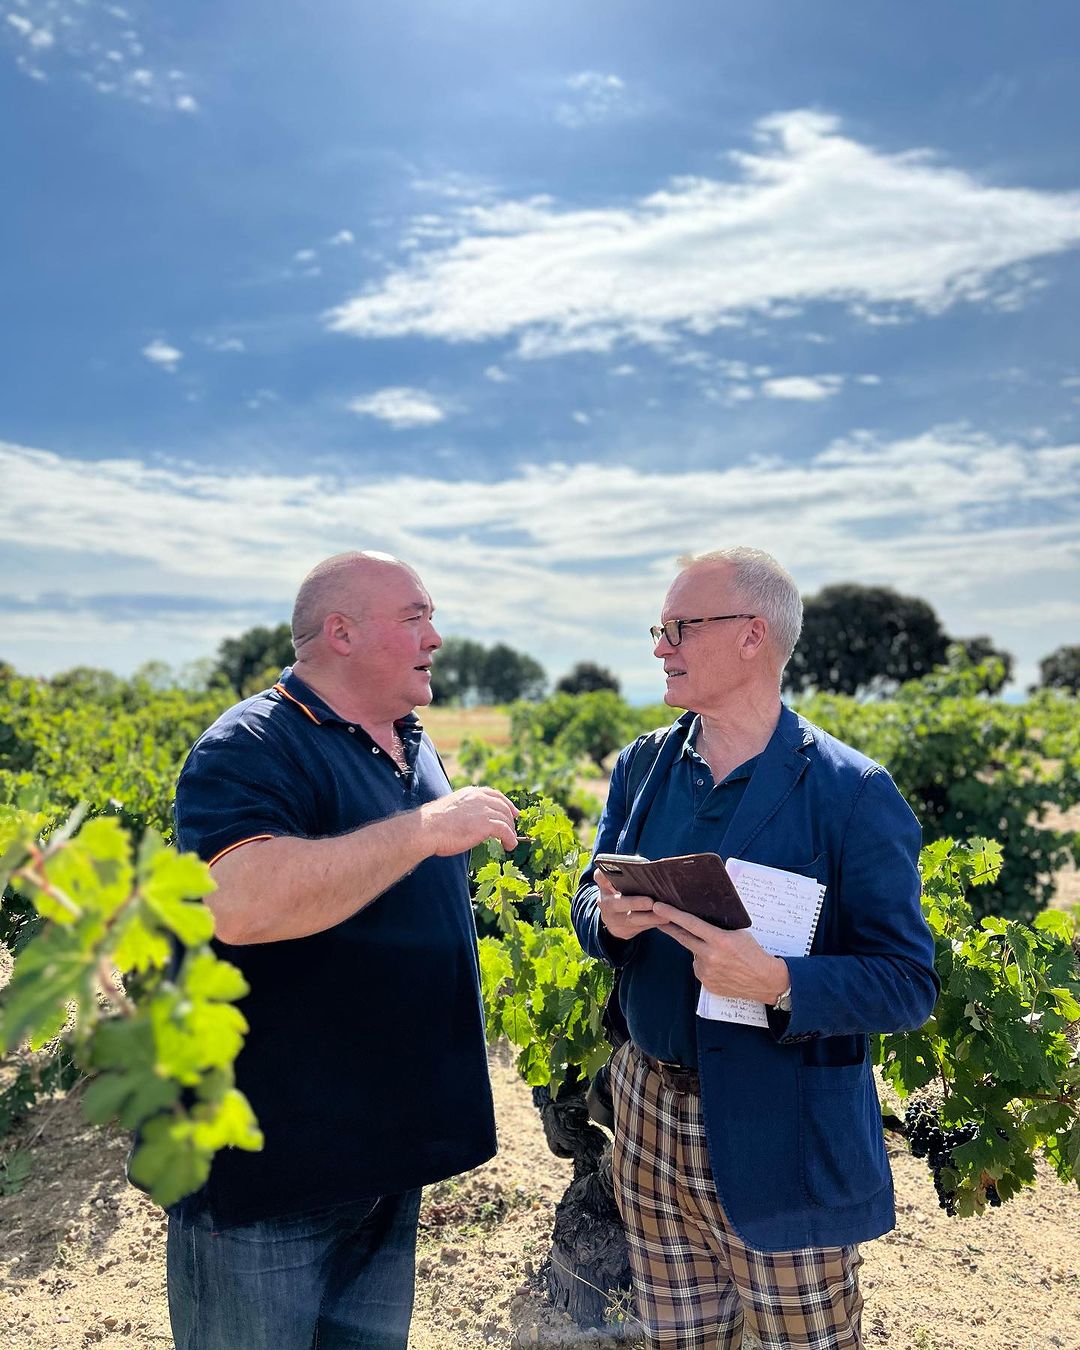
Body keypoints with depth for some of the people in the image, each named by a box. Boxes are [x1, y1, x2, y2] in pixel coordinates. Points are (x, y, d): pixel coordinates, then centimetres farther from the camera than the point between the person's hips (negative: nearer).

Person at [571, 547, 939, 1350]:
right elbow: (591, 903, 10)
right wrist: (610, 918, -14)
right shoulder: (643, 765, 3)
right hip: (650, 1113, 5)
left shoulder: (852, 792, -14)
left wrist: (776, 983, -30)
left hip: (782, 1141, -4)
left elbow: (909, 983, -13)